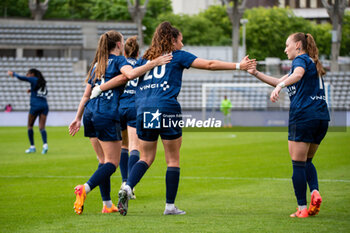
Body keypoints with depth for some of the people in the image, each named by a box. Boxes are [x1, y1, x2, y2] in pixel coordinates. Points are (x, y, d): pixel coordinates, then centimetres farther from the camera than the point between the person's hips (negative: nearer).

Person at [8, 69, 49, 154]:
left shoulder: (34, 79, 1)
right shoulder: (43, 82, 19)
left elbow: (21, 78, -8)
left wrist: (13, 74, 11)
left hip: (35, 105, -5)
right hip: (44, 105, 5)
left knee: (30, 126, 11)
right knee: (42, 127, -1)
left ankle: (32, 146, 9)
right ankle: (45, 144, -24)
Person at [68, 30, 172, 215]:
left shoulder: (97, 64, 20)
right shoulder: (118, 60, 0)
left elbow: (86, 95, 21)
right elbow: (130, 74, -24)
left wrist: (78, 118, 25)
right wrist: (153, 64, -22)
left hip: (90, 113, 7)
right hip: (107, 115, -7)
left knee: (103, 160, 13)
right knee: (112, 162, -3)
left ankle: (107, 204, 10)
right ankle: (85, 189, -23)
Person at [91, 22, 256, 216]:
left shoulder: (145, 59, 19)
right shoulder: (177, 56, 8)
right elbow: (209, 64, 5)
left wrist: (98, 89, 24)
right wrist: (238, 66, 8)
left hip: (144, 110, 4)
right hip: (167, 110, -4)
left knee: (146, 158, 13)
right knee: (173, 160, 5)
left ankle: (127, 188, -12)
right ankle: (170, 206, 4)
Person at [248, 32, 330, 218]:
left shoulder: (301, 60, -1)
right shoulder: (312, 63, 26)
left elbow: (298, 75, -27)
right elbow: (280, 82, 32)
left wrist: (279, 87, -43)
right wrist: (256, 73, 29)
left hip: (303, 116, -8)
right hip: (322, 117, 8)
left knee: (298, 164, -2)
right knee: (307, 161, 17)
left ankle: (302, 208, -4)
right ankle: (315, 192, -8)